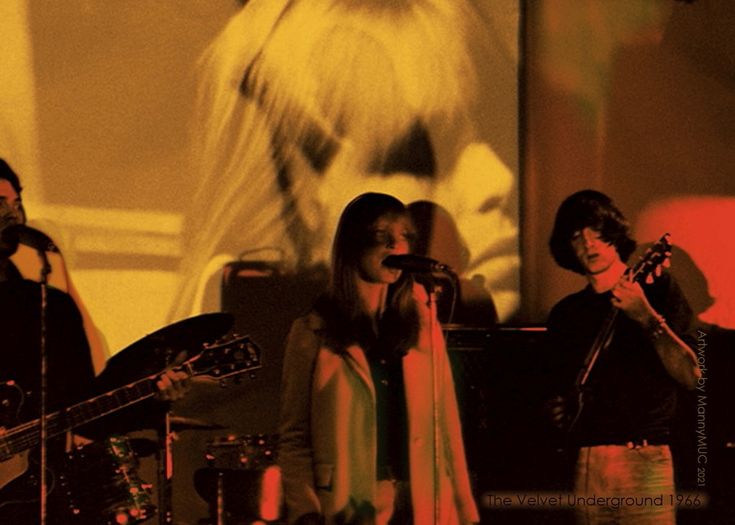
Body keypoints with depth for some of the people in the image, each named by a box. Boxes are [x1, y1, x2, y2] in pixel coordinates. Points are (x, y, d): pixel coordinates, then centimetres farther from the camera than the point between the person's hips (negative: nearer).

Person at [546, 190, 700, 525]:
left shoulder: (656, 290, 4)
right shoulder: (565, 314, 17)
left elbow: (690, 376, -6)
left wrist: (647, 318, -17)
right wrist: (561, 411, 5)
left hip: (644, 458, -4)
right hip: (586, 462, 4)